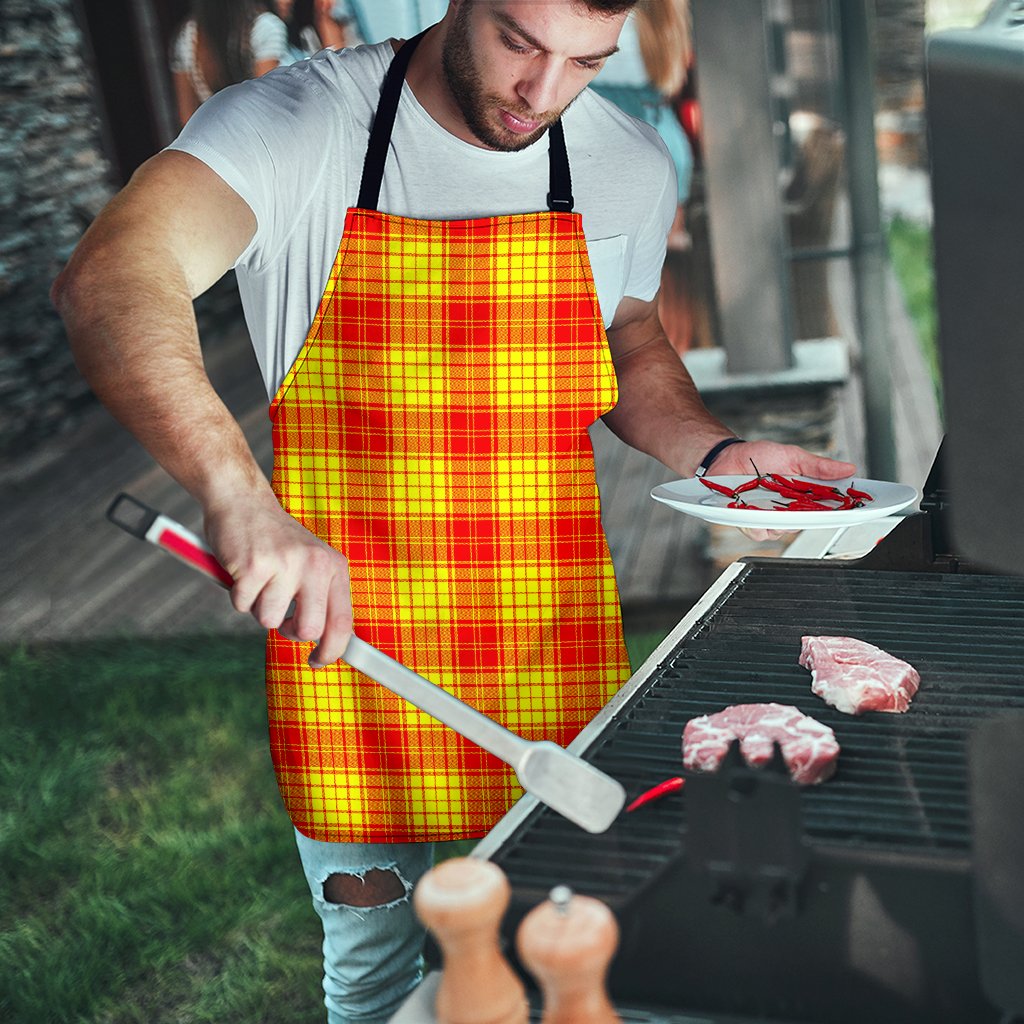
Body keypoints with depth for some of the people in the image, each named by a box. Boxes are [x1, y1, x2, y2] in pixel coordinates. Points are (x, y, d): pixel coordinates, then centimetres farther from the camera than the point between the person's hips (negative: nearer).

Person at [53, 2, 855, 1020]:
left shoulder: (630, 166, 0)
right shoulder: (296, 125, -14)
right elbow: (108, 281, -31)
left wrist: (715, 453, -2)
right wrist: (239, 497, -46)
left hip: (552, 661, 3)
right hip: (344, 638, -2)